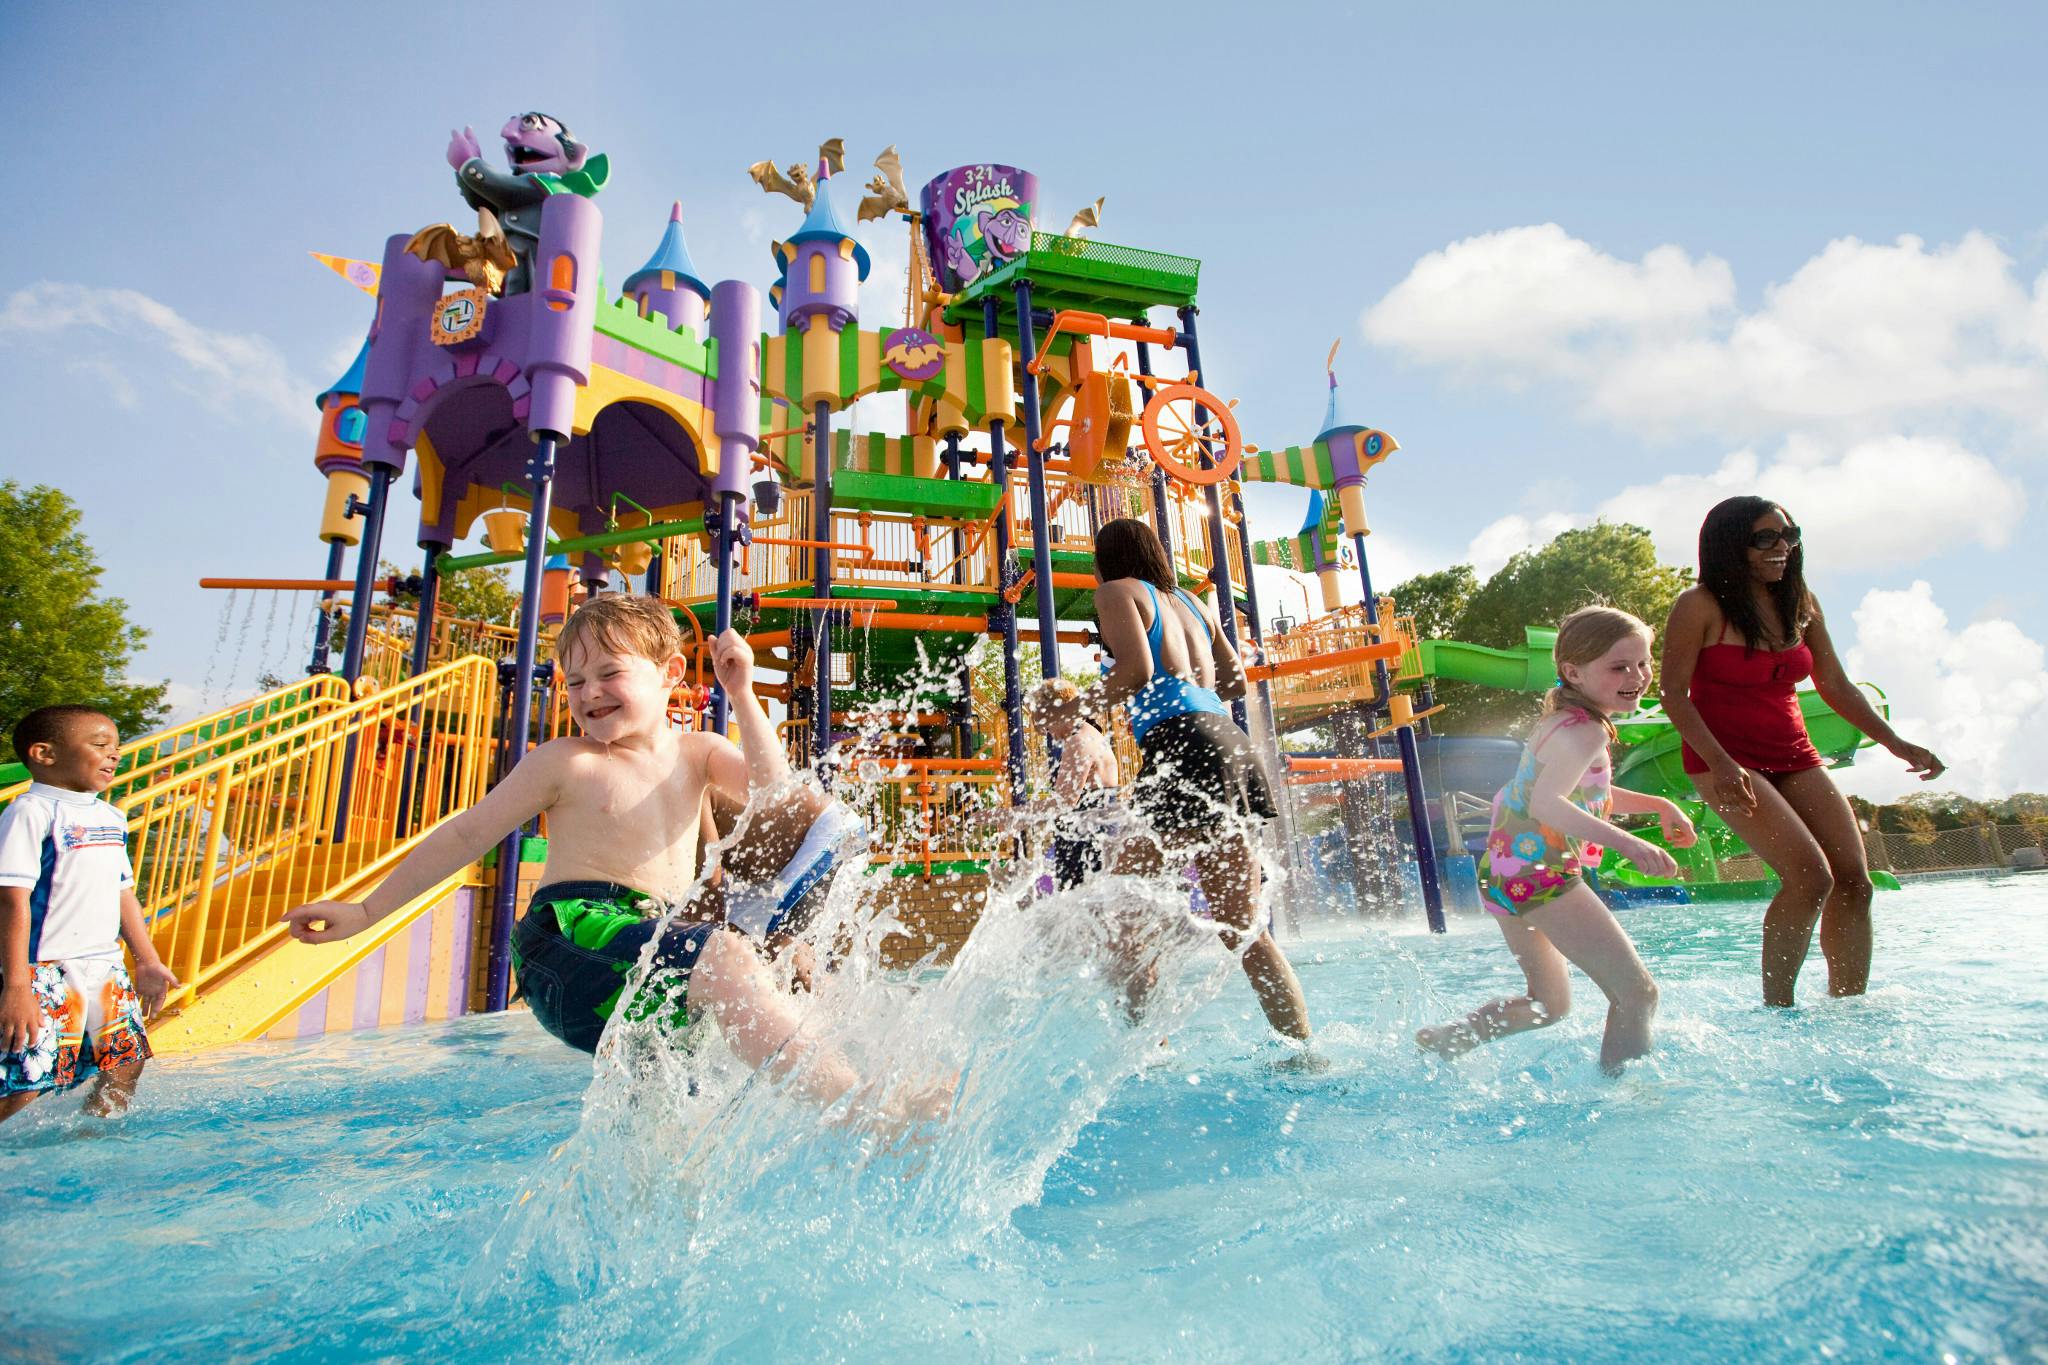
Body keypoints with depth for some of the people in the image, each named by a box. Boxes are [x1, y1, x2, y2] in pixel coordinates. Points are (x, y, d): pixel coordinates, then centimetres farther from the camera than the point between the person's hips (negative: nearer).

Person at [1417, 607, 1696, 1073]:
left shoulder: (1563, 720, 15)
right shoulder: (1585, 730, -16)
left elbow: (1591, 794, 30)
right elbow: (1546, 803, -31)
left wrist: (1659, 805, 21)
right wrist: (1626, 842, -37)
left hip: (1506, 874, 11)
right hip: (1542, 874, -11)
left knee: (1549, 1003, 24)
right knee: (1637, 992, -5)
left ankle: (1440, 1040, 24)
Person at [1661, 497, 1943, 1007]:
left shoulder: (1801, 604, 10)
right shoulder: (1700, 607, -10)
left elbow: (1835, 686, 17)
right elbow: (1674, 694, -13)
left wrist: (1897, 744, 9)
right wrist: (1721, 764, -23)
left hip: (1794, 757, 7)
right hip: (1726, 760, -7)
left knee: (1853, 880, -1)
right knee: (1811, 877, -18)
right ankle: (1777, 1009, -4)